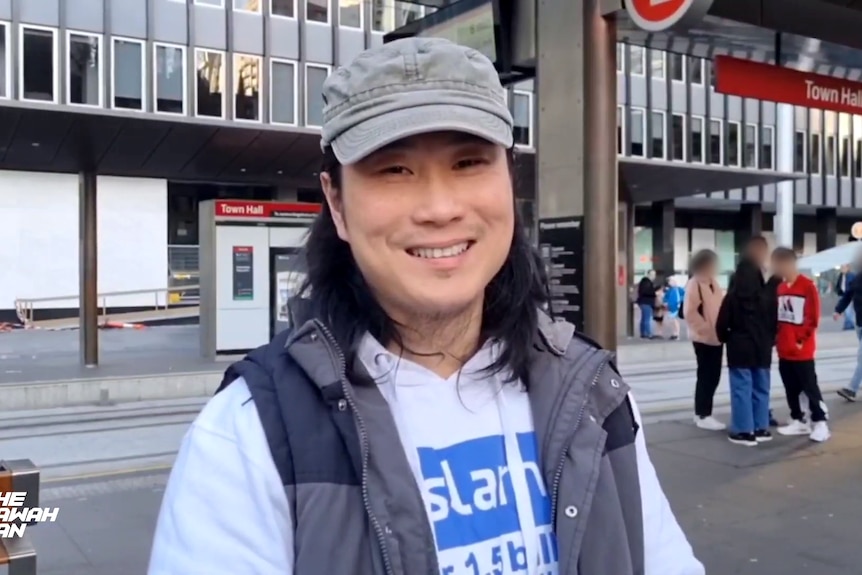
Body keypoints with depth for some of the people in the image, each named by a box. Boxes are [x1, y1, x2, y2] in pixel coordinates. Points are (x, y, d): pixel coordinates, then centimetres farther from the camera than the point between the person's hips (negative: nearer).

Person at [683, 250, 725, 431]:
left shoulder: (713, 284, 15)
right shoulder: (694, 284, -12)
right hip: (703, 338, -8)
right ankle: (703, 415, 5)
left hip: (716, 338, 8)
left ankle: (703, 413, 21)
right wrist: (704, 328, -19)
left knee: (713, 376, 11)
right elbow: (689, 312, -20)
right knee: (706, 376, -3)